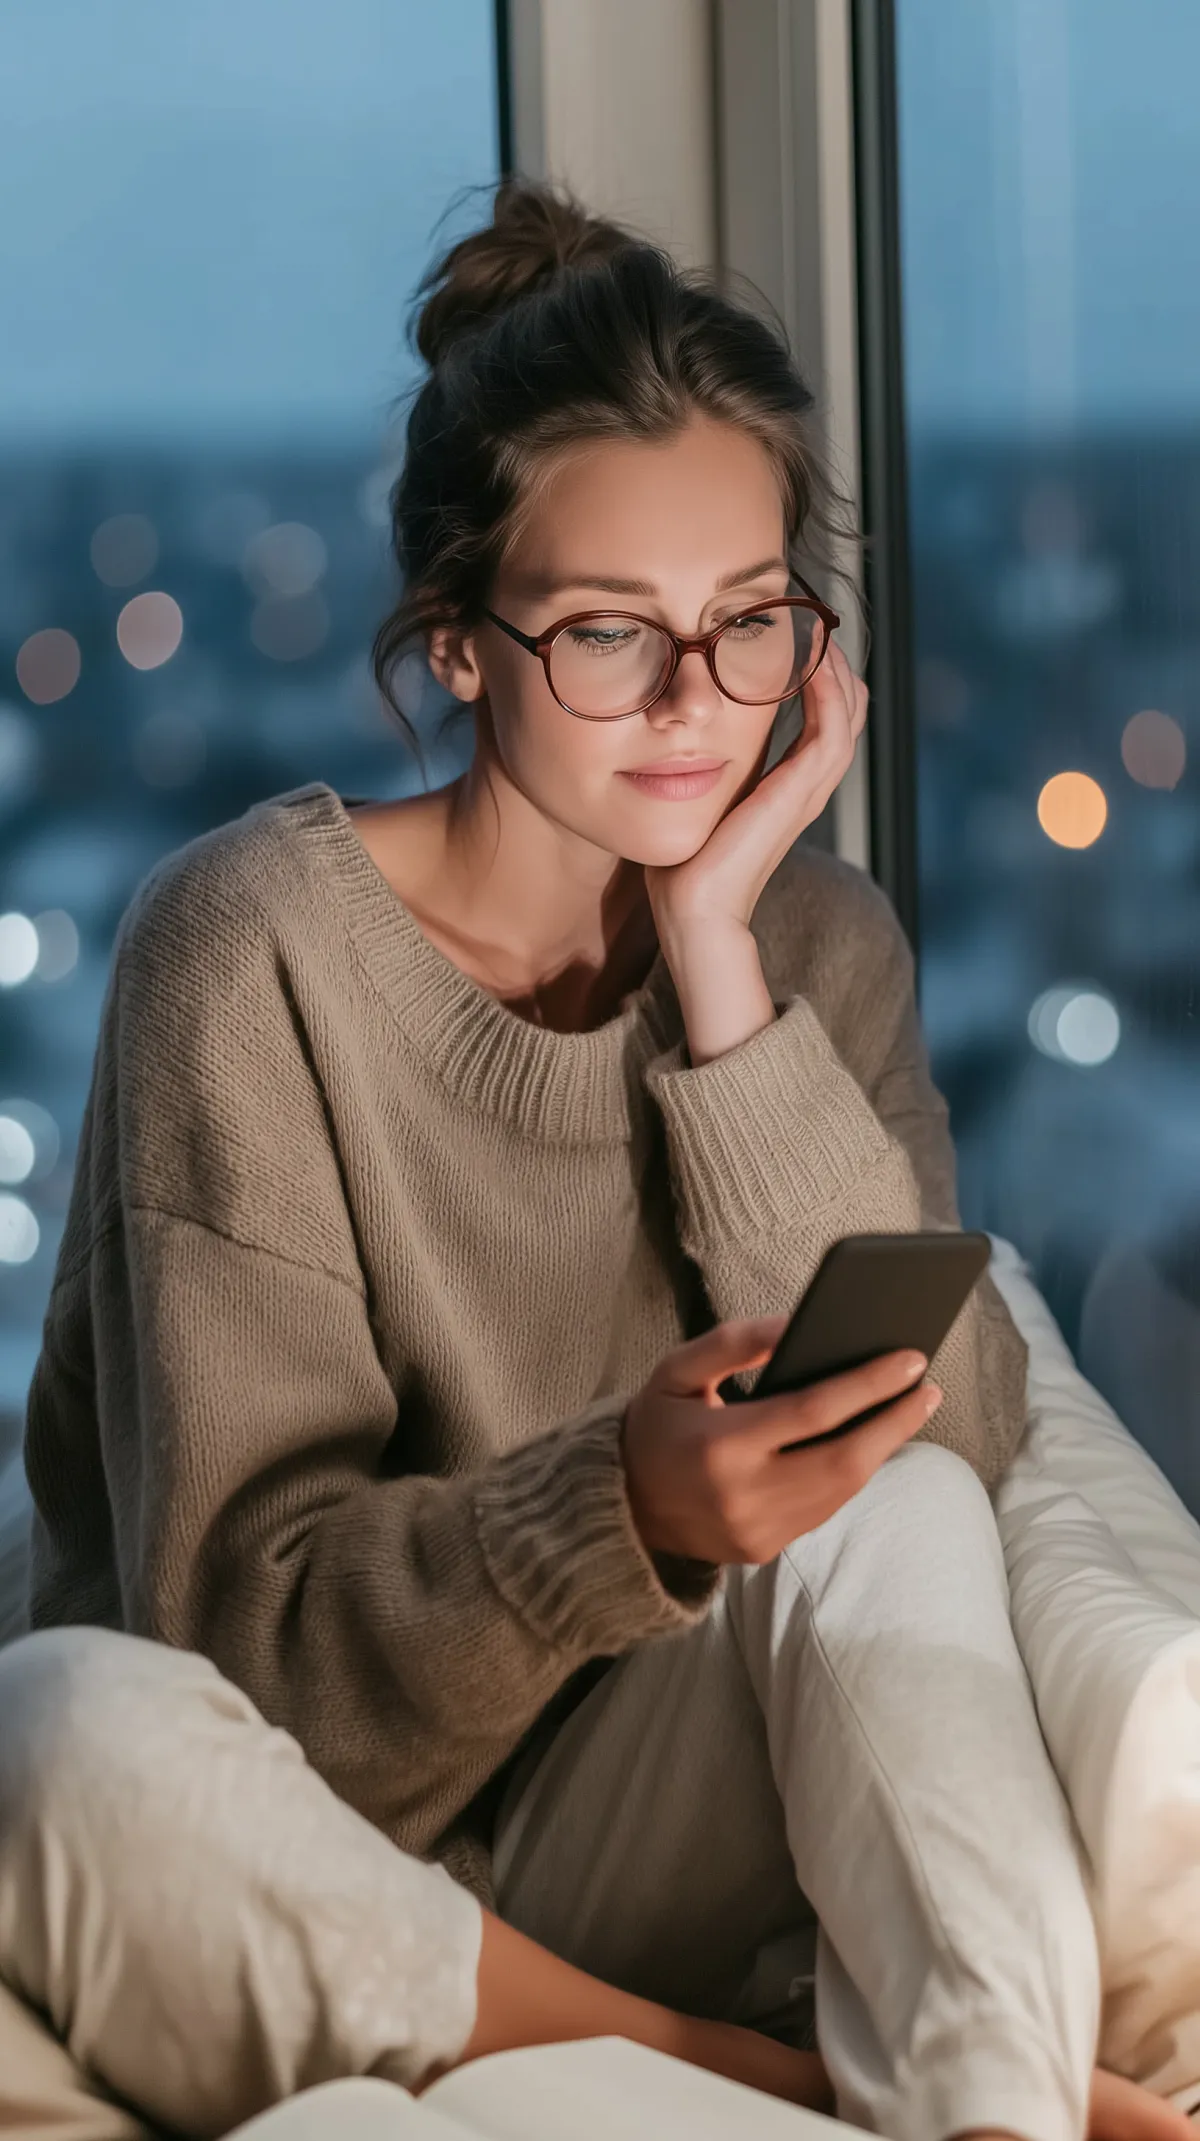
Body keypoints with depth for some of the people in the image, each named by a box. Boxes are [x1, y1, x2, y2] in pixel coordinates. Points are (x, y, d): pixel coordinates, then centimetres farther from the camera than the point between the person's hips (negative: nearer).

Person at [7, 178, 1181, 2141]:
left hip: (642, 1821, 2)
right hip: (304, 1847, -2)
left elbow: (950, 1445, -12)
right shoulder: (254, 948, -13)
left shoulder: (819, 944, 3)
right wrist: (628, 1512, -37)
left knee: (891, 1513, -26)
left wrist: (718, 956, -16)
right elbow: (239, 1613, -17)